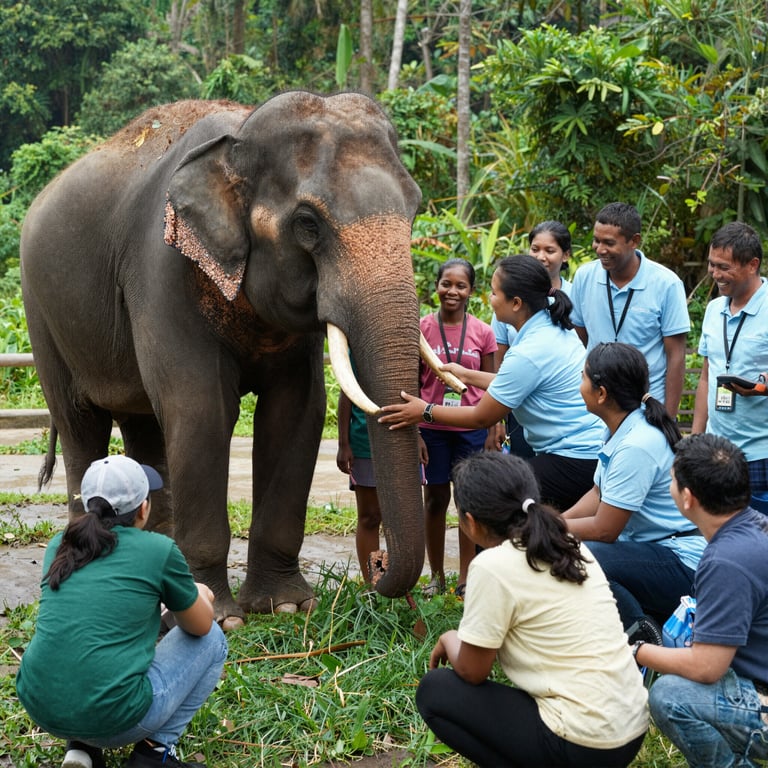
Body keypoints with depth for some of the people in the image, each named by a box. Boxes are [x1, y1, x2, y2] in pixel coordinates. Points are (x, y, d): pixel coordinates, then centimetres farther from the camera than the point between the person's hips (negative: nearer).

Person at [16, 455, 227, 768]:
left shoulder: (59, 546, 11)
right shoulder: (159, 550, -4)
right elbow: (201, 626, 11)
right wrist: (199, 596, 35)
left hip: (39, 707, 5)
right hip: (111, 719, -5)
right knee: (212, 640, 18)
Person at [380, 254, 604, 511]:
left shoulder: (529, 353, -21)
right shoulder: (553, 326, 7)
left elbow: (483, 417, -10)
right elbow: (514, 385, 21)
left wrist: (426, 412, 0)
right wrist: (467, 375, 28)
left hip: (576, 463, -10)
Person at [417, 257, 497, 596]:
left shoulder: (482, 332, 1)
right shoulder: (421, 328, -1)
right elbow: (413, 384, 1)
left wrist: (493, 432, 2)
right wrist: (413, 431, -4)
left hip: (471, 429, 0)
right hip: (432, 428, 0)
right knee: (435, 498, 7)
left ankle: (466, 577, 13)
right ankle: (436, 575, 18)